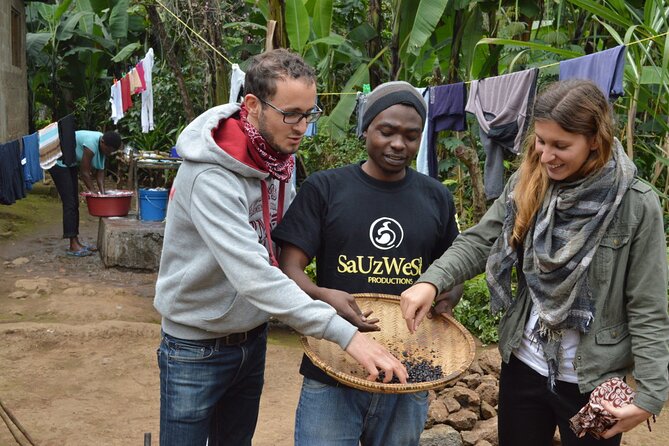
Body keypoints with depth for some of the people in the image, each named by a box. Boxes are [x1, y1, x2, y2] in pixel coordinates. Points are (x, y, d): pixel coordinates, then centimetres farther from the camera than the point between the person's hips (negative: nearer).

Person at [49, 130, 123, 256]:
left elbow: (100, 171, -3)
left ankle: (76, 241, 13)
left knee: (75, 203, 8)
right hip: (58, 162, -9)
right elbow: (85, 172, -26)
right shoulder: (92, 144, -32)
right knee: (70, 203, -12)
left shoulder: (103, 146, -7)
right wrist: (95, 193, -17)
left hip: (70, 163, 9)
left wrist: (102, 193, -12)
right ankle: (73, 246, -13)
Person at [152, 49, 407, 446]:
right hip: (198, 347, -7)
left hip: (252, 338, 7)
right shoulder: (211, 177, -29)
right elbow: (253, 275, -38)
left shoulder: (279, 157, -4)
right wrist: (346, 334, -41)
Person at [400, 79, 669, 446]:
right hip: (523, 364, 4)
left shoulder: (636, 205, -14)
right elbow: (479, 242, -7)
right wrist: (431, 281, -25)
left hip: (594, 380, -3)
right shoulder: (525, 185, -3)